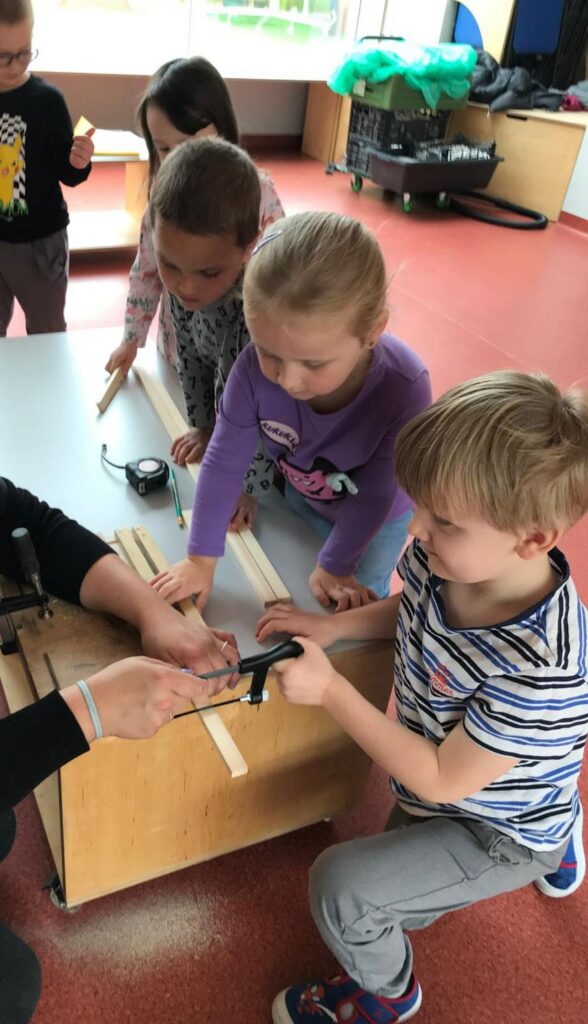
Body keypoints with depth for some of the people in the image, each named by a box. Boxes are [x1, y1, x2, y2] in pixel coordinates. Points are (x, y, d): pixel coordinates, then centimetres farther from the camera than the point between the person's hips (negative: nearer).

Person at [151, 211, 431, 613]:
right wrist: (201, 558, -17)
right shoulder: (256, 367, -36)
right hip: (299, 496, 2)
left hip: (377, 515, -2)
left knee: (357, 607, 16)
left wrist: (334, 567, -15)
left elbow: (374, 496, -27)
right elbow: (224, 462, -22)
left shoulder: (404, 389, -42)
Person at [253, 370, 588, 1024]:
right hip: (438, 792, 7)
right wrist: (332, 625, -16)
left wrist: (329, 690, -32)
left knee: (341, 885, -15)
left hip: (497, 831, -7)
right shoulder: (445, 558, -23)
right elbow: (407, 611, 2)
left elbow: (441, 781, -30)